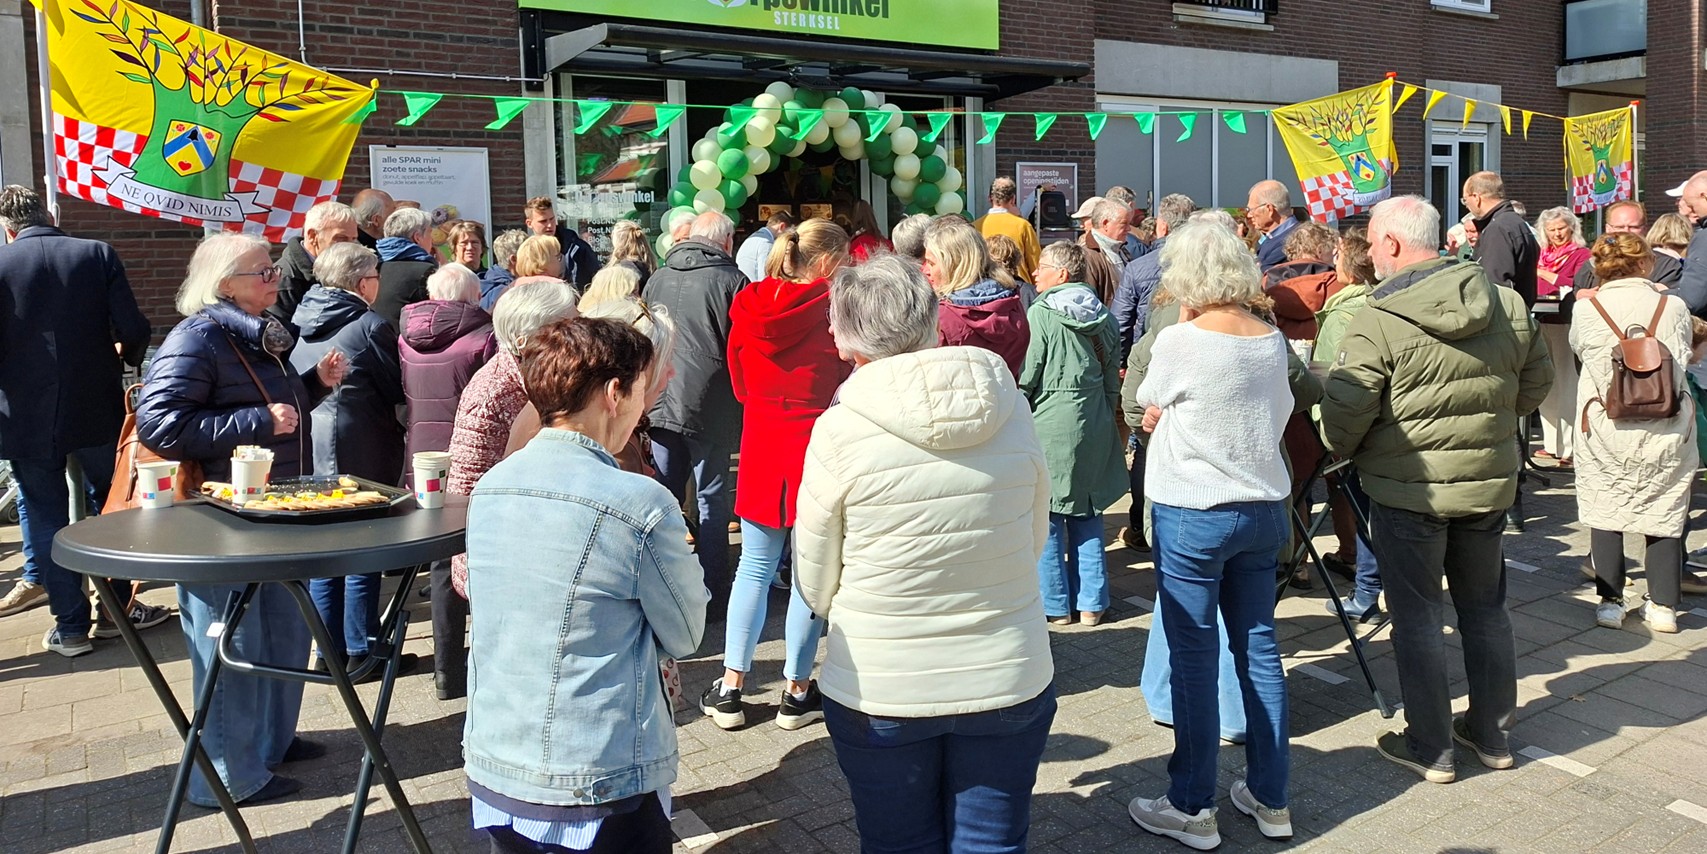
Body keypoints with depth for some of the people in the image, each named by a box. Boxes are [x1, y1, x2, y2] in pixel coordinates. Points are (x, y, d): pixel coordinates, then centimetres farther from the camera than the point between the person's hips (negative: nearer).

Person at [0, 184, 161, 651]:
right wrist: (123, 359, 14)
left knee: (45, 518, 9)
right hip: (97, 410, 1)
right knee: (108, 507, 17)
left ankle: (71, 626, 14)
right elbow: (134, 330, -7)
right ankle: (117, 608, 23)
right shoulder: (98, 254, -4)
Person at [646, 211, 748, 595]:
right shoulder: (731, 280, -8)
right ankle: (713, 583, 9)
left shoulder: (658, 278, 9)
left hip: (660, 401, 5)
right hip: (709, 405, -5)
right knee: (712, 498, 4)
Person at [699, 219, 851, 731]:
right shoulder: (833, 308, -14)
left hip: (761, 448, 5)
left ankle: (729, 689, 18)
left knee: (754, 567, 14)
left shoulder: (750, 307, 1)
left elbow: (741, 384, 11)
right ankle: (798, 693, 18)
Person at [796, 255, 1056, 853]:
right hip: (1009, 684, 2)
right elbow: (1035, 541, 6)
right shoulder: (1012, 410, -8)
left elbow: (815, 590, -6)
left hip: (879, 693, -2)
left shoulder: (840, 433, -16)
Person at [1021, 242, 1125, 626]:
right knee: (1088, 514, 13)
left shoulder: (1041, 313, -11)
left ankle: (1055, 603, 11)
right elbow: (1112, 380, 12)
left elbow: (1026, 377, -12)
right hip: (1095, 426, 6)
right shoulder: (1103, 317, 7)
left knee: (1046, 516, 4)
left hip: (1049, 423, -6)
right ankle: (1091, 602, 18)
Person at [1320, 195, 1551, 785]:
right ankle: (1493, 733, 32)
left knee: (1416, 615, 7)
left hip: (1410, 491, -5)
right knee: (1485, 608, 19)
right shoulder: (1507, 305, 0)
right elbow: (1536, 383, 11)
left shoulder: (1378, 325, -19)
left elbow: (1344, 415, -18)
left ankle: (1430, 748, 16)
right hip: (1489, 482, 6)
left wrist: (1343, 452, 3)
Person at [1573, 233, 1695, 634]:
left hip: (1606, 429, -1)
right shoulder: (1674, 307, -3)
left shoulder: (1586, 310, -6)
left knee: (1604, 510, 10)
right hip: (1668, 431, 1)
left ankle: (1610, 601, 11)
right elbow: (1684, 353, 11)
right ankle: (1663, 605, 16)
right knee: (1664, 511, 11)